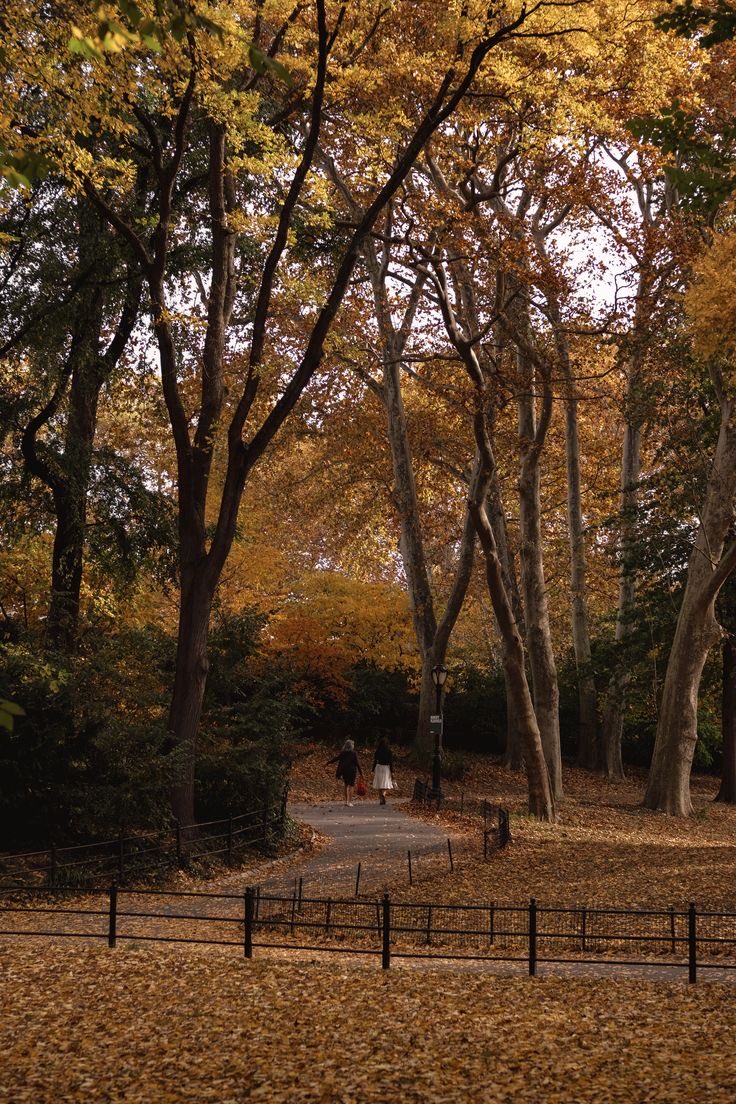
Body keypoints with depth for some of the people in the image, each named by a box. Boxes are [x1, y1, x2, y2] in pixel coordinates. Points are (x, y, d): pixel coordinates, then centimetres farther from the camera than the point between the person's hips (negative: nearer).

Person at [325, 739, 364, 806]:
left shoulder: (342, 753, 1)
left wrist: (328, 763, 25)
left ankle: (346, 801, 19)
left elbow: (335, 758, 10)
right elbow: (357, 763, -10)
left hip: (344, 771, 4)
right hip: (352, 771, -4)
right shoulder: (353, 753, -10)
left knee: (346, 785, 18)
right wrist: (361, 773, -3)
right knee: (350, 786, 2)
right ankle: (349, 801, -3)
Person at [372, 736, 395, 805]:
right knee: (385, 784, 3)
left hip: (378, 767, 2)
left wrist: (373, 770, 8)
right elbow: (391, 761, -7)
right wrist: (391, 770, -2)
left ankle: (381, 799, 16)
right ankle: (383, 794, -25)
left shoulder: (377, 751, -2)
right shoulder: (388, 751, -6)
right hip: (386, 768, -2)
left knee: (379, 784, 12)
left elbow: (375, 761, 1)